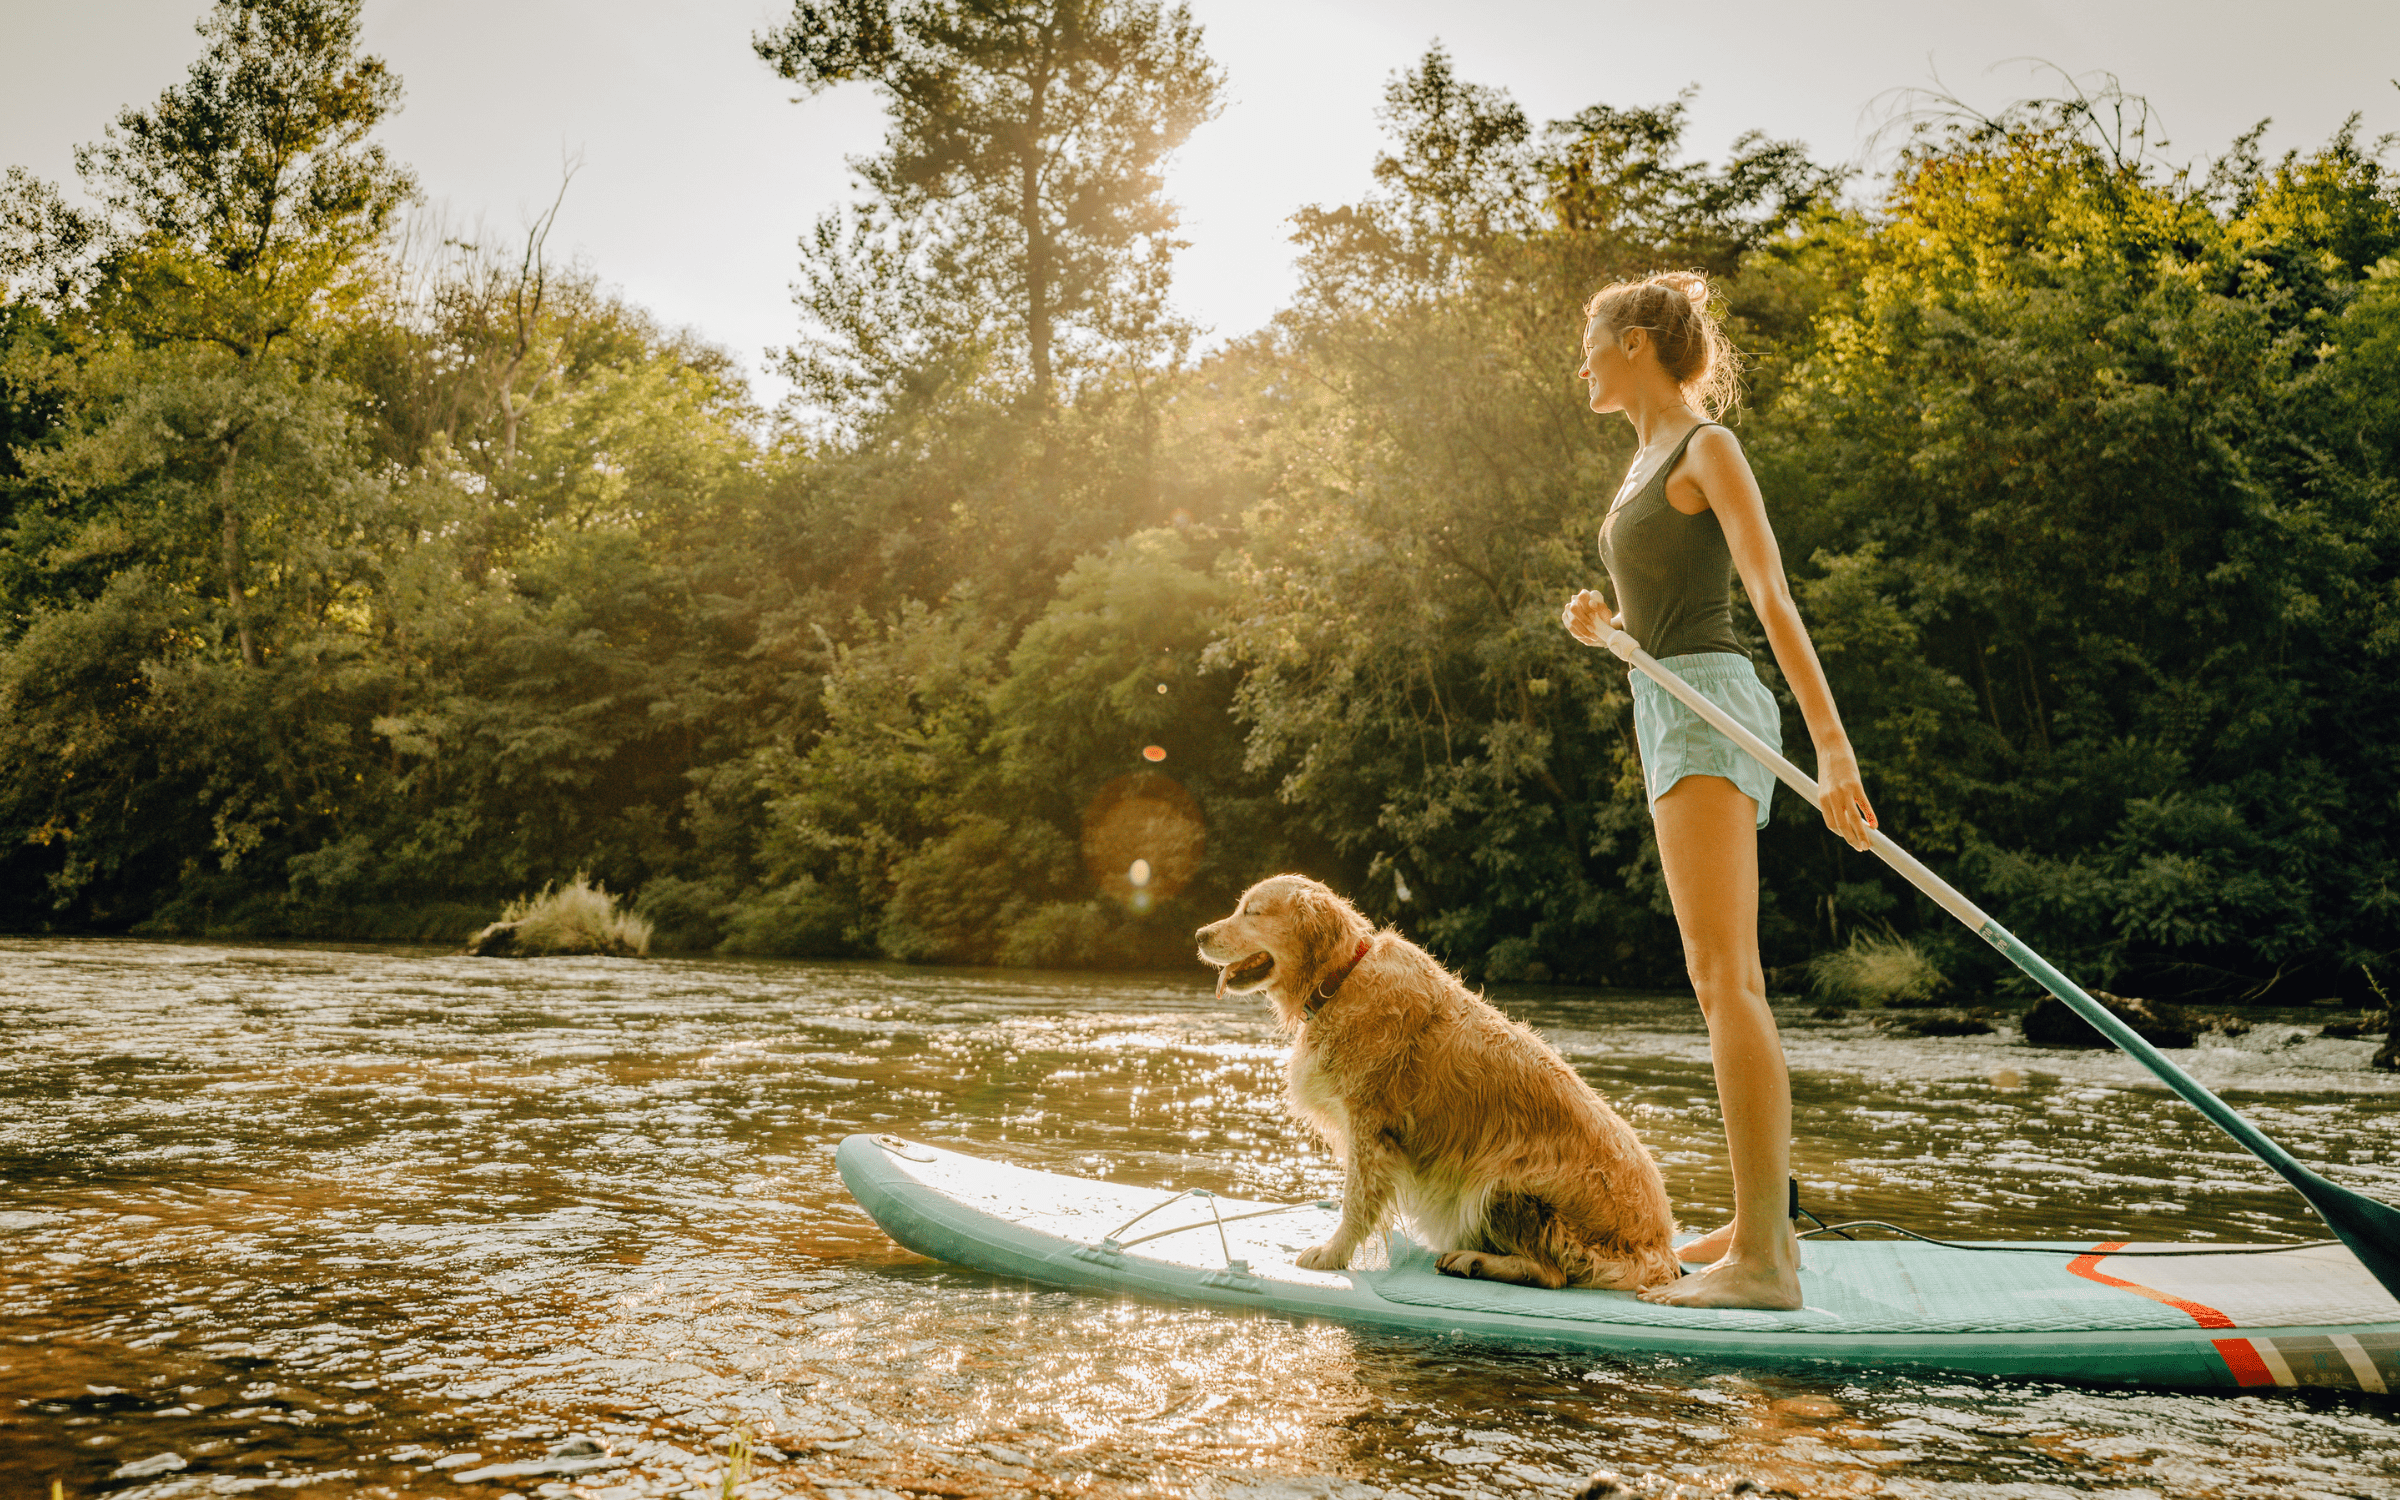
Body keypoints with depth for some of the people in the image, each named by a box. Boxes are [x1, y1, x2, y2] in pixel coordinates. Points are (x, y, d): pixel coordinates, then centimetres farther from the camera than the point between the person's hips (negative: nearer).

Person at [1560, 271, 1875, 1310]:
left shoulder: (1706, 448, -5)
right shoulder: (1647, 460, 22)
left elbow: (1774, 598, -16)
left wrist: (1833, 748, -24)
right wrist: (1599, 627, 3)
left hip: (1709, 705, -10)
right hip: (1668, 712, 10)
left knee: (1723, 980, -17)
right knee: (1731, 985, 9)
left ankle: (1762, 1259, -18)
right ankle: (1764, 1222, 15)